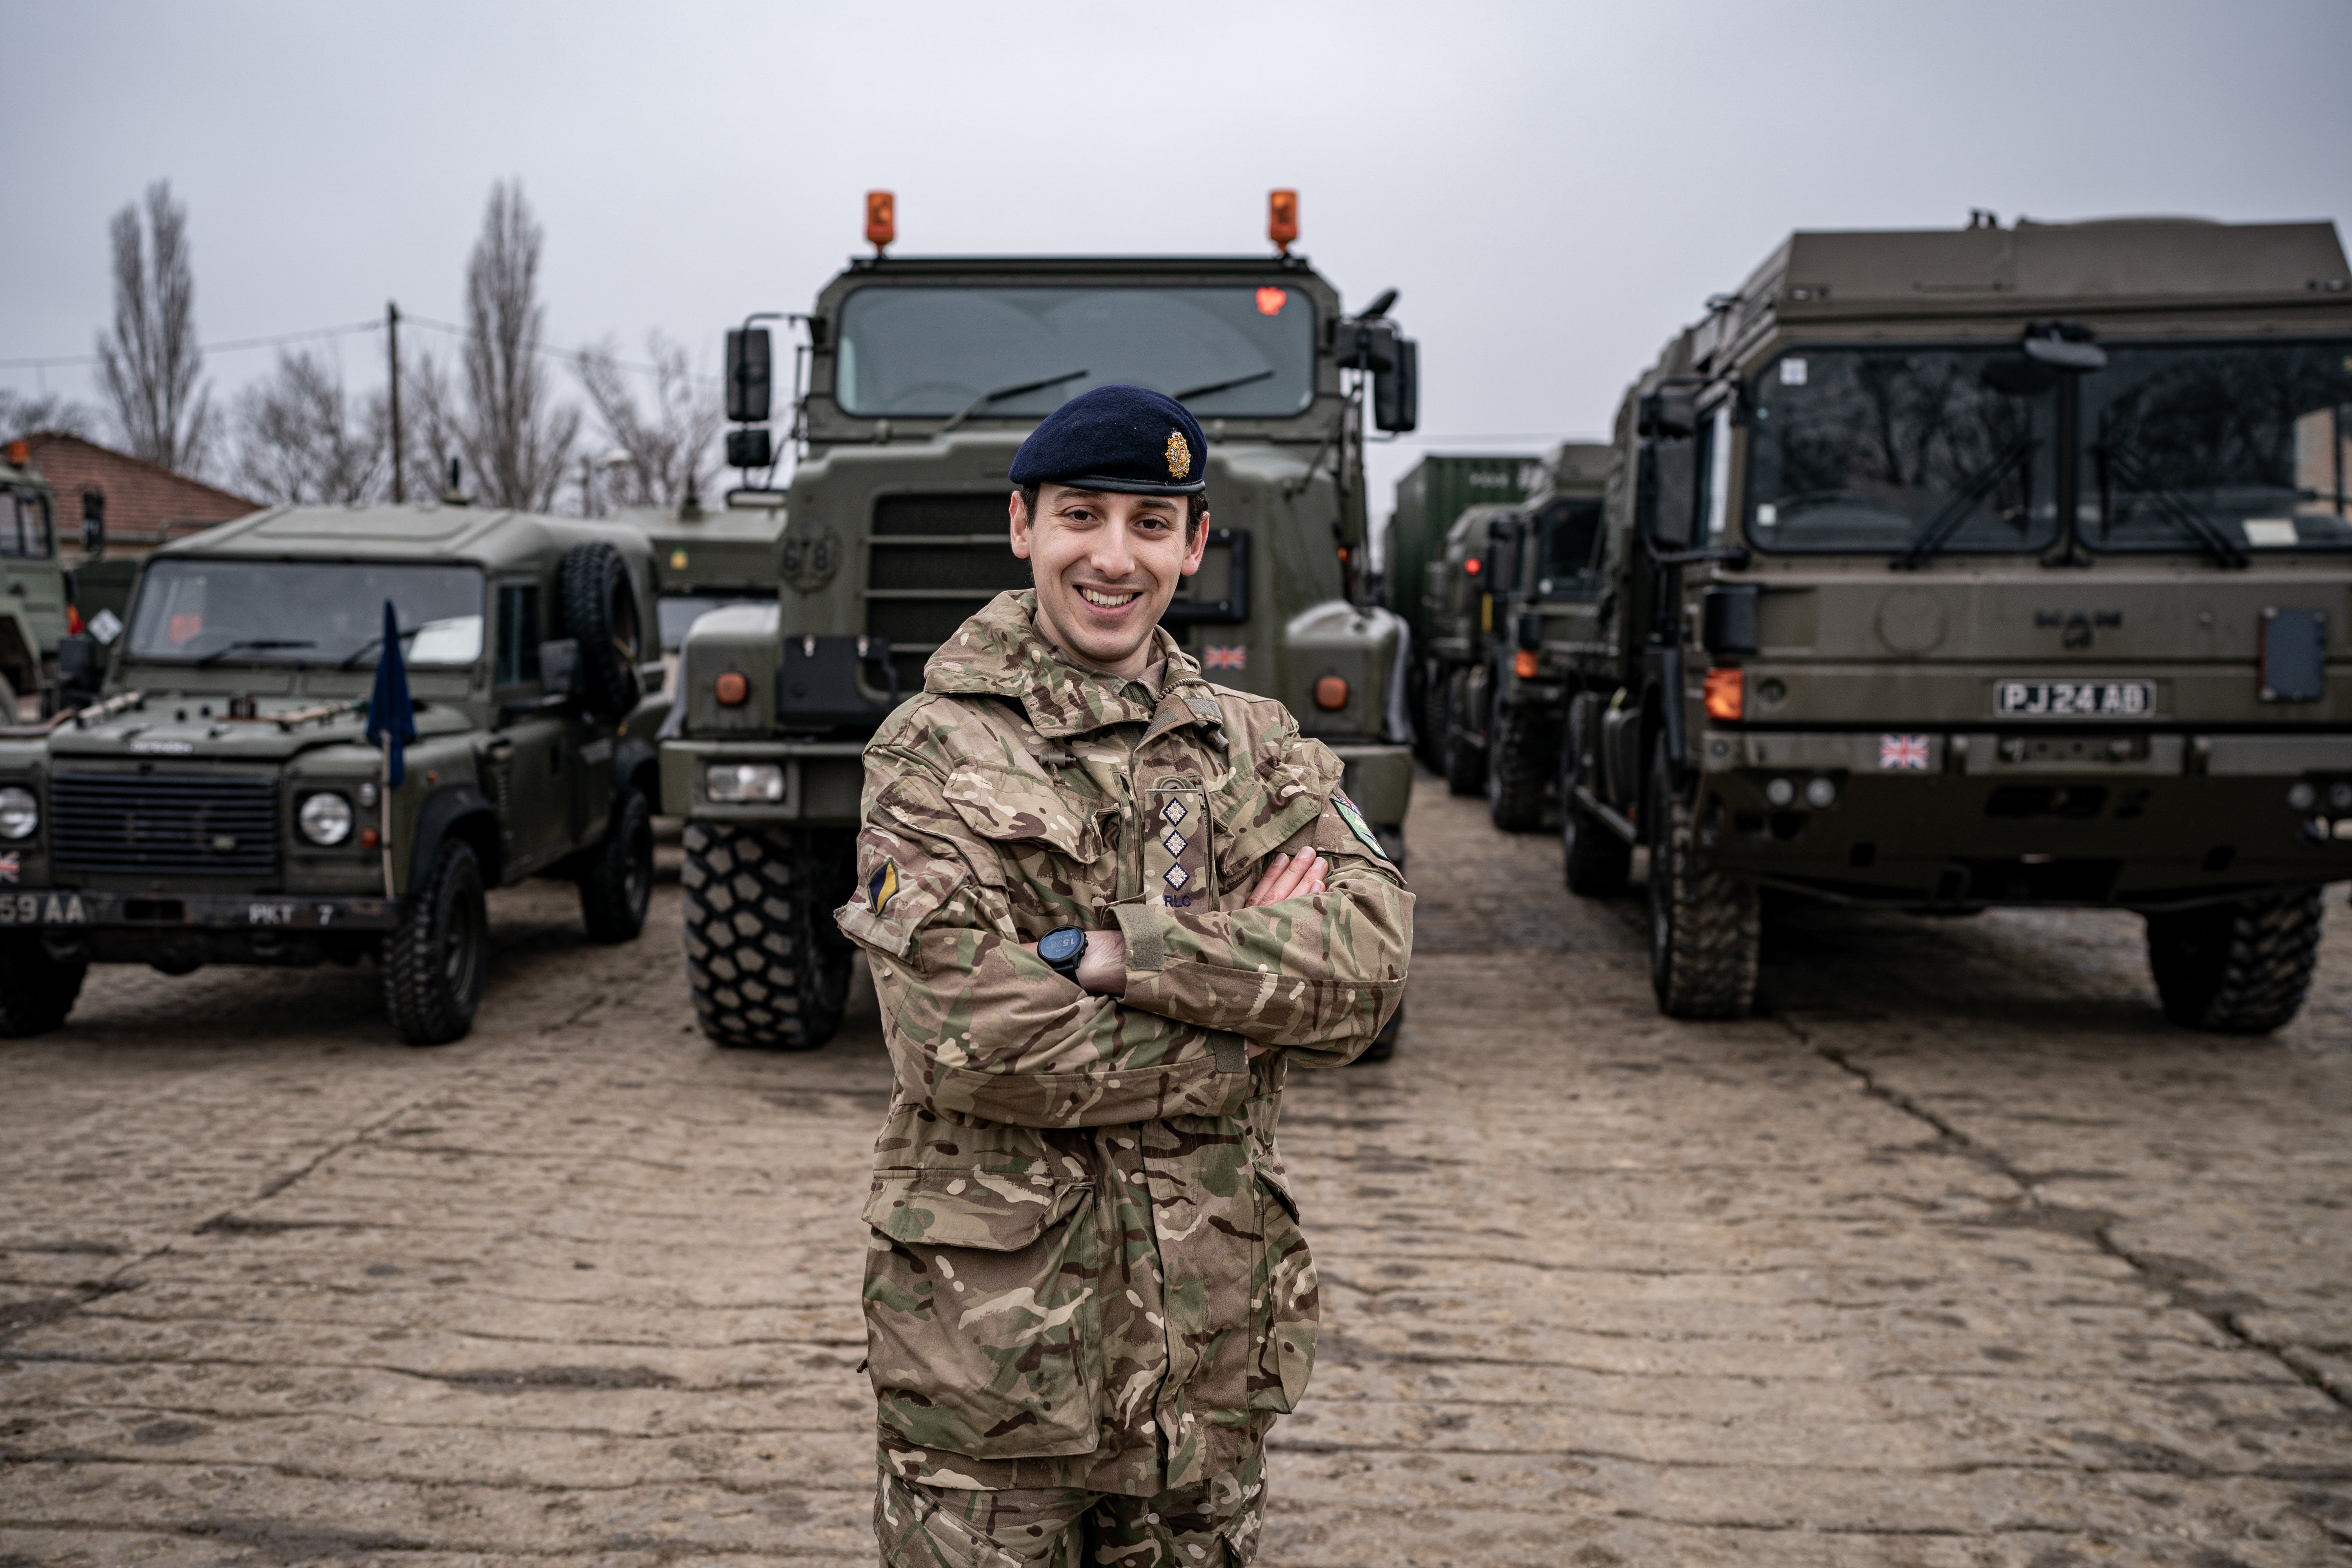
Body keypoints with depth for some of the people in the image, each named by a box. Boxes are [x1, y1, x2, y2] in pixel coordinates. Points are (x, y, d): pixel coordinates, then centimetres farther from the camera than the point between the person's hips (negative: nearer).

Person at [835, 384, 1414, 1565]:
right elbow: (973, 1037, -18)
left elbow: (1369, 968, -9)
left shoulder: (1260, 748, 7)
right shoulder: (934, 752, -5)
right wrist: (1249, 980, -12)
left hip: (1208, 1338, 4)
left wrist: (1111, 951, -20)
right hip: (991, 1338, -3)